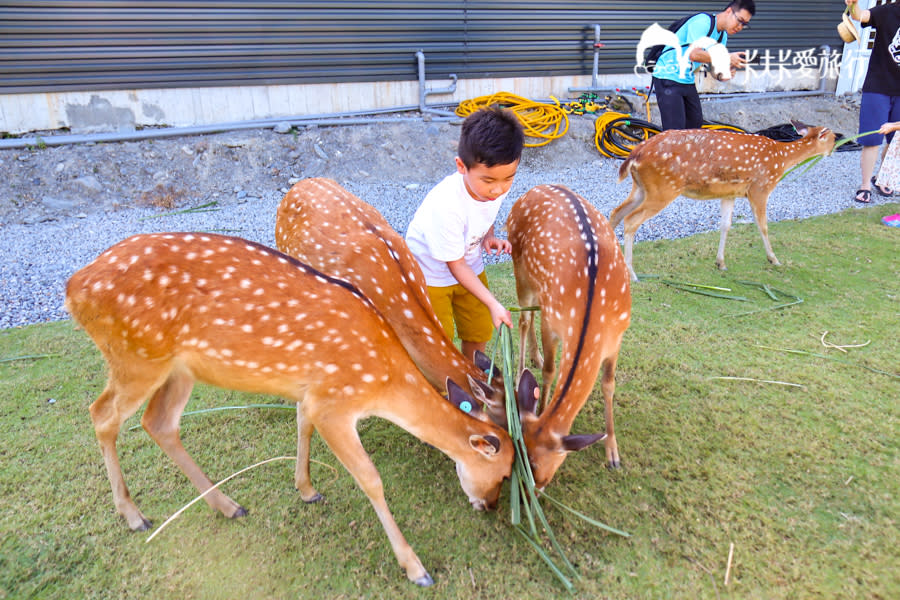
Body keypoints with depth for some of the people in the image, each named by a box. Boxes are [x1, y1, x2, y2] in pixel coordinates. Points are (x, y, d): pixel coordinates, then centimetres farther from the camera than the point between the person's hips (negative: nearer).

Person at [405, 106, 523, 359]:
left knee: (480, 330, 18)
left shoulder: (496, 184, -21)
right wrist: (493, 304, -29)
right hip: (430, 272, -6)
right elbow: (456, 265, -27)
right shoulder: (446, 206, -39)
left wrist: (488, 237, -17)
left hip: (470, 265, 6)